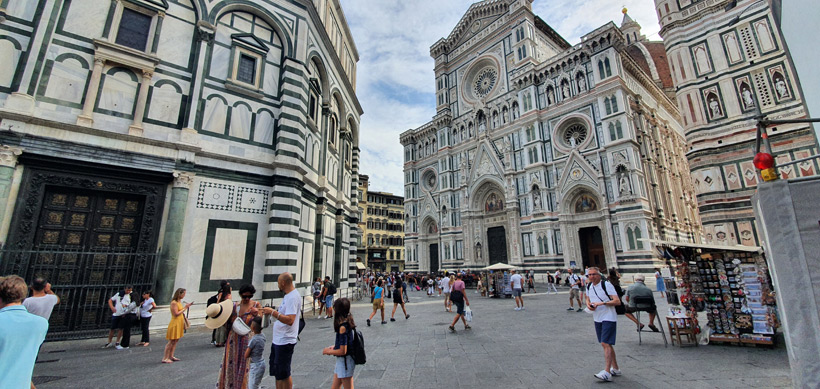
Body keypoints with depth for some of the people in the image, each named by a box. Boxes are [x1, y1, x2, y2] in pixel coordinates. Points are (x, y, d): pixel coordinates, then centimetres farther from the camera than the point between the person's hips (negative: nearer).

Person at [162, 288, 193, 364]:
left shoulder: (179, 301, 11)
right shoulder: (174, 302, -16)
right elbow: (176, 313, -20)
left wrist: (186, 306, 7)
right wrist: (185, 308, -16)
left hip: (180, 323, 9)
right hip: (175, 324, -9)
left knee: (176, 341, 12)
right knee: (171, 341, -4)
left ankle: (171, 356, 19)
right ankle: (165, 358, 4)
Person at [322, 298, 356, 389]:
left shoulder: (343, 327, -25)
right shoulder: (347, 323, 2)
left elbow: (343, 351, -23)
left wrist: (328, 351, -10)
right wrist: (334, 347, 11)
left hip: (345, 361, -9)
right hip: (341, 361, 9)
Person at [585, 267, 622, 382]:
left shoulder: (606, 285, -14)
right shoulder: (589, 286, 7)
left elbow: (617, 301, -18)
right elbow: (588, 299, 21)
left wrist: (602, 303, -25)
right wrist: (588, 305, -1)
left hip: (609, 318, -7)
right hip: (597, 319, 8)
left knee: (605, 343, -13)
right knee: (606, 344, 16)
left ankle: (607, 372, -11)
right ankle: (615, 369, 30)